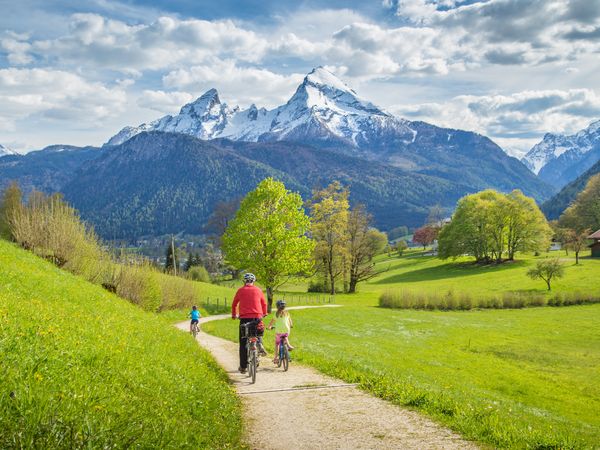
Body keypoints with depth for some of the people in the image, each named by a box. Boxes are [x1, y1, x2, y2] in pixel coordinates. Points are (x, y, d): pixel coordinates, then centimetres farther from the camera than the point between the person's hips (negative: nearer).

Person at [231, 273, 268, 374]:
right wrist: (264, 314, 38)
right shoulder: (258, 290, 9)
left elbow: (234, 304, 15)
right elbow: (264, 304, 20)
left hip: (244, 318, -1)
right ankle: (260, 344, -3)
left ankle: (243, 367, 5)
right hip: (257, 317, 1)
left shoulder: (241, 290, 7)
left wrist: (234, 315, 32)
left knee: (243, 344, 5)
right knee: (258, 333, 29)